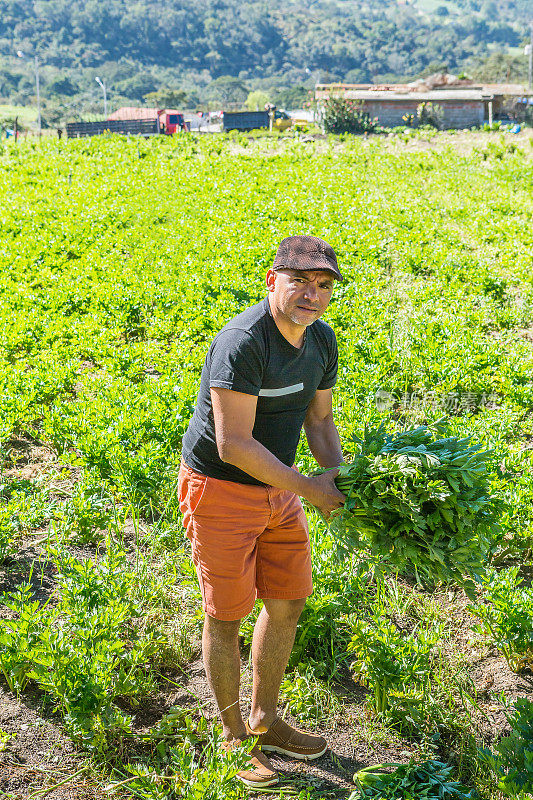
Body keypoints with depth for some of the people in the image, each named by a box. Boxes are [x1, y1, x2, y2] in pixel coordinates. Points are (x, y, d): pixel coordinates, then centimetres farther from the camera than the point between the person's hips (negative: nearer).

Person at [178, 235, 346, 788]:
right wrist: (306, 487, -22)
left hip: (276, 488, 8)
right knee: (226, 616, 5)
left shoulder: (321, 339, 0)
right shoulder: (242, 342, -27)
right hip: (219, 491, -8)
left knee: (288, 603, 15)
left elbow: (319, 419, 11)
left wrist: (341, 479, -4)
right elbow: (233, 445, -29)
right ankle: (233, 736, 26)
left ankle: (264, 722, 35)